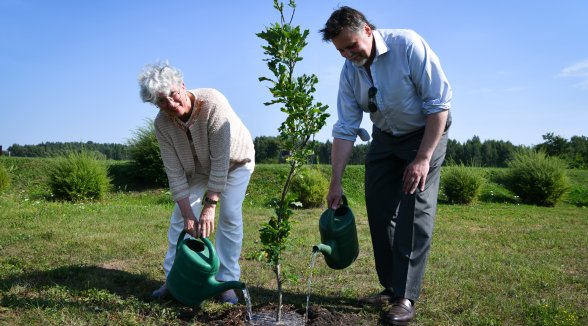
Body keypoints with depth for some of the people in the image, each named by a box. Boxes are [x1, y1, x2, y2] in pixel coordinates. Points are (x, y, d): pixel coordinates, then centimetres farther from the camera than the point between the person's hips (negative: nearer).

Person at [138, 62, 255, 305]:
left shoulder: (212, 104, -39)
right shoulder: (161, 123, -25)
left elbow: (221, 161, -36)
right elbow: (175, 172, -20)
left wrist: (209, 206, -35)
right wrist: (188, 214, -24)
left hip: (234, 160, -4)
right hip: (198, 167, 4)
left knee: (229, 215, -14)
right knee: (179, 217, -2)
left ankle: (227, 282, -2)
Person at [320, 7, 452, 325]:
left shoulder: (407, 45, -24)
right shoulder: (349, 71, -9)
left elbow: (439, 103, -22)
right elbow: (345, 130, -7)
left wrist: (423, 158, -24)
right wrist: (336, 182, -10)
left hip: (427, 133, -5)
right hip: (384, 137, 5)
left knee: (414, 212, -13)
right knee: (378, 210, 1)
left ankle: (405, 296, -6)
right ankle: (389, 287, 14)